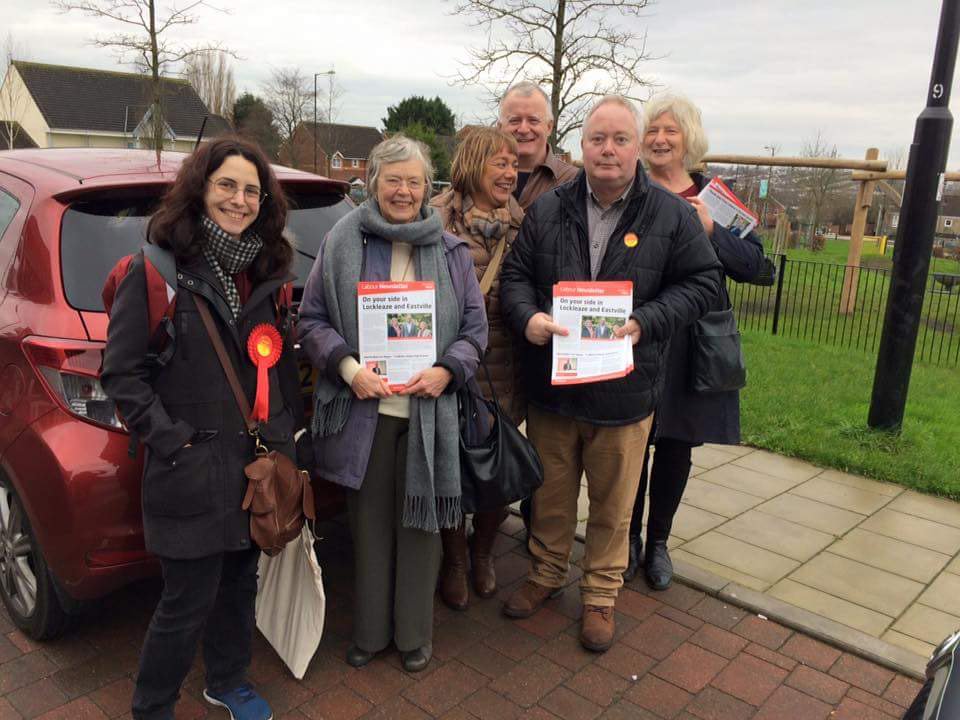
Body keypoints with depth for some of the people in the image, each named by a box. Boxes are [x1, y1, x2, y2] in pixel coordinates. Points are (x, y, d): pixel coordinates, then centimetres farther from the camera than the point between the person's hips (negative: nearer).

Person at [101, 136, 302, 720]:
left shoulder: (266, 271, 8)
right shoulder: (155, 270, -9)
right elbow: (121, 371, -9)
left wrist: (288, 433, 8)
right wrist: (171, 438, -14)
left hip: (261, 459, 6)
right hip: (194, 468, -5)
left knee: (241, 581, 20)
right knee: (188, 602, 5)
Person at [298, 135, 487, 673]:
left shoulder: (451, 252, 6)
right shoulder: (342, 244, 3)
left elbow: (475, 326, 7)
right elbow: (313, 319, 3)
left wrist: (447, 372, -11)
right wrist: (348, 367, -13)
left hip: (430, 409, 1)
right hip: (363, 408, 0)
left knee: (420, 524, 8)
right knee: (370, 522, 10)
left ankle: (415, 634, 28)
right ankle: (370, 630, 30)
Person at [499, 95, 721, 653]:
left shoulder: (671, 215, -3)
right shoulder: (548, 210, 3)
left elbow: (703, 282, -1)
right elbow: (515, 273, 6)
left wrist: (645, 323, -16)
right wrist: (528, 317, -16)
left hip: (624, 390, -1)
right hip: (550, 382, 2)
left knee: (613, 503, 13)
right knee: (551, 492, 18)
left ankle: (602, 595, 34)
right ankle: (547, 573, 41)